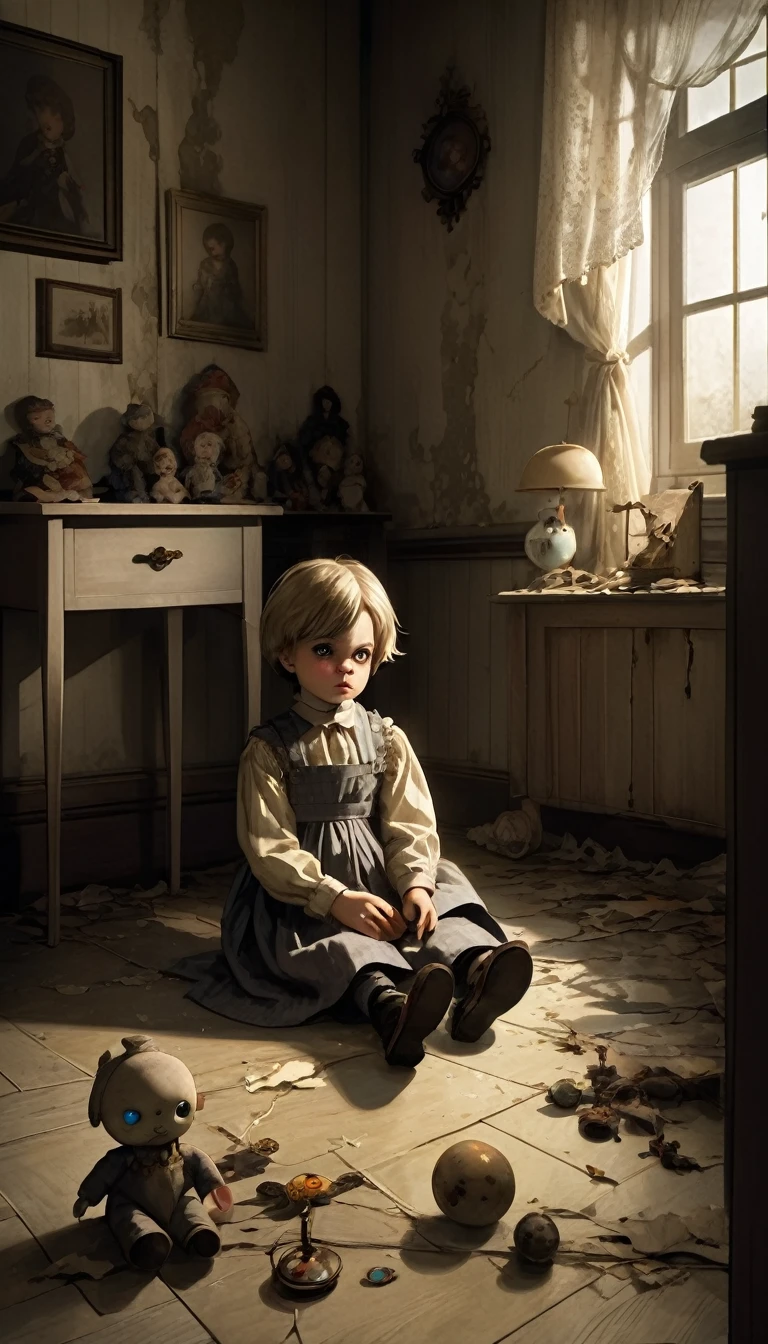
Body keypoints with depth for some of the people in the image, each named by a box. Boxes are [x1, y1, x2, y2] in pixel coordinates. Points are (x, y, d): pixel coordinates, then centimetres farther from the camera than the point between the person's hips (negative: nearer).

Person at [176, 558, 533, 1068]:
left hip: (382, 881, 4)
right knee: (334, 945, -33)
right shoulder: (269, 750, -4)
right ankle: (388, 1003, -59)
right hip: (304, 899, -4)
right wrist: (337, 899, -21)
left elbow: (410, 822, 1)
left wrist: (416, 883, -19)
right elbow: (270, 846, -10)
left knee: (446, 895, -22)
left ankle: (475, 967, -49)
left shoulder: (387, 739, 6)